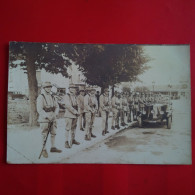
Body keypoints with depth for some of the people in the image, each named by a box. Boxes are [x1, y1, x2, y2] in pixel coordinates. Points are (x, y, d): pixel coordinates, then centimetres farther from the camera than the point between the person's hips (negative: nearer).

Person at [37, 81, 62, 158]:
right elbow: (39, 109, -16)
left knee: (53, 133, 13)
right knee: (44, 135, -1)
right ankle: (44, 150, 11)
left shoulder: (52, 97, 11)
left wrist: (55, 114, -8)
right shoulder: (41, 97, -10)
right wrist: (47, 116, -20)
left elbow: (57, 106, 10)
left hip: (52, 119, 6)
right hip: (44, 119, -6)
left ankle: (53, 147, 27)